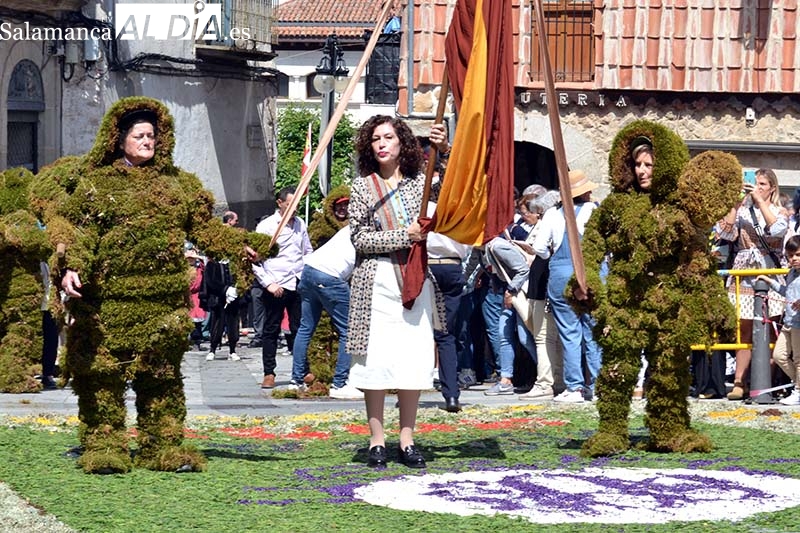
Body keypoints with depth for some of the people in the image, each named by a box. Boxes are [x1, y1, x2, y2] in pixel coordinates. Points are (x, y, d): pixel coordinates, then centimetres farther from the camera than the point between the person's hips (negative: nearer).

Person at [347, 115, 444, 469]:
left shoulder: (419, 183, 8)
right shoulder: (363, 186, 3)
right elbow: (359, 238, -4)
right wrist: (404, 235, -12)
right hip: (376, 280, -2)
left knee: (414, 360, 1)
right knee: (376, 360, -3)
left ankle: (407, 439, 8)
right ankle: (377, 440, 3)